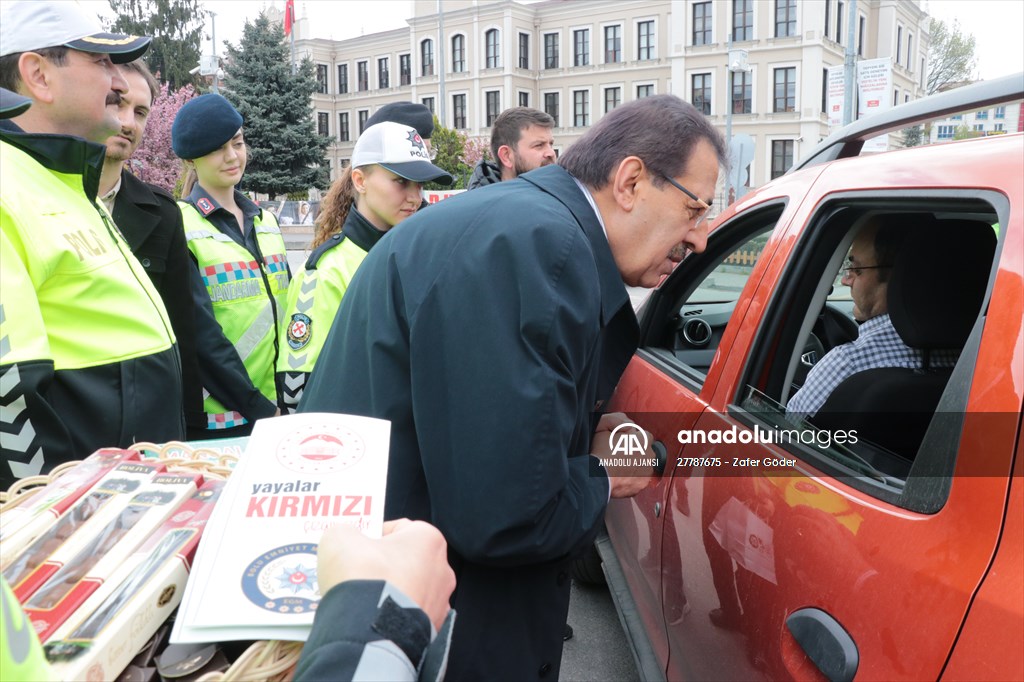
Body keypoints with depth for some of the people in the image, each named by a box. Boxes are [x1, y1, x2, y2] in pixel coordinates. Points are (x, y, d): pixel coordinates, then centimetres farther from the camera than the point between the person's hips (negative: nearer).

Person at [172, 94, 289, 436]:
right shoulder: (180, 227, -9)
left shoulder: (266, 221, 10)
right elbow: (201, 336, -14)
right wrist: (260, 408, -15)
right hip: (221, 417, -5)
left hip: (281, 407, 6)